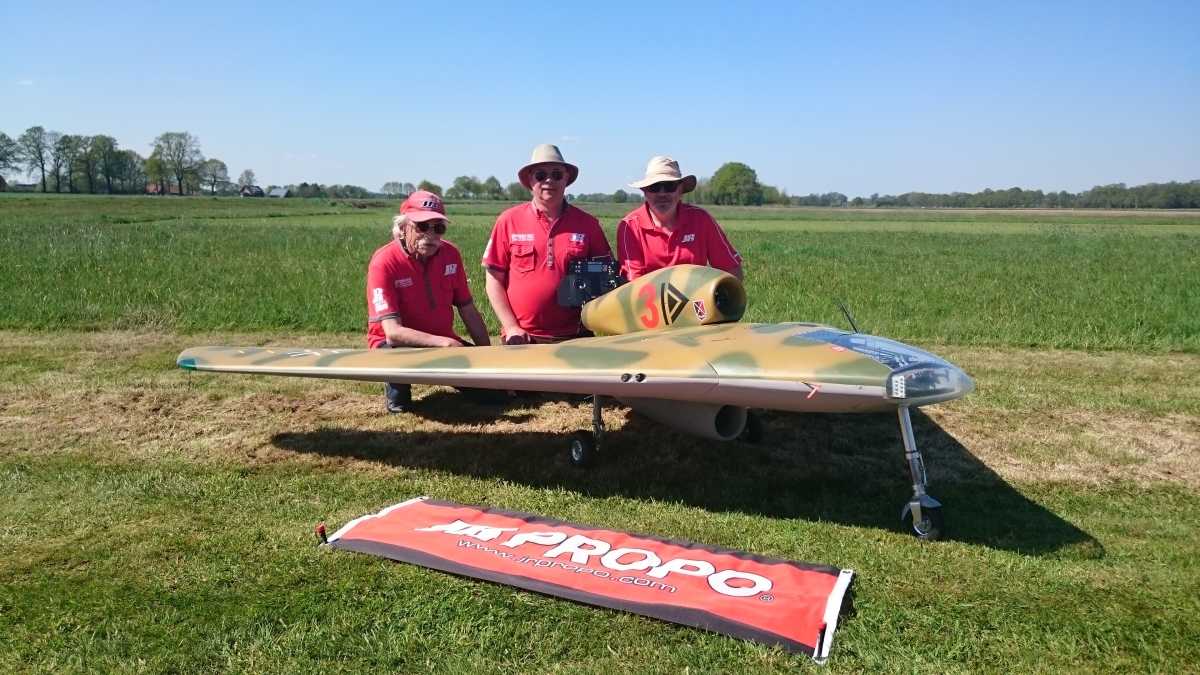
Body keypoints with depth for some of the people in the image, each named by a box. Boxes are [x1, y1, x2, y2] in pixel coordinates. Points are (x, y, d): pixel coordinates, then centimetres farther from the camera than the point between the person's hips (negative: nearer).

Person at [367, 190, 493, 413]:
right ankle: (397, 393, -6)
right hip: (397, 345, -4)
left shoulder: (450, 254, -6)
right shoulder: (384, 262, -23)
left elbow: (468, 310, 2)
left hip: (443, 343, 5)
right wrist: (446, 343, -37)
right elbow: (393, 332, -30)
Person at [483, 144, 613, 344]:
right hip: (523, 338, 0)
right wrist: (511, 327, -5)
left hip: (575, 337, 1)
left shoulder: (587, 224, 2)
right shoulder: (509, 221, 1)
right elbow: (494, 279, 2)